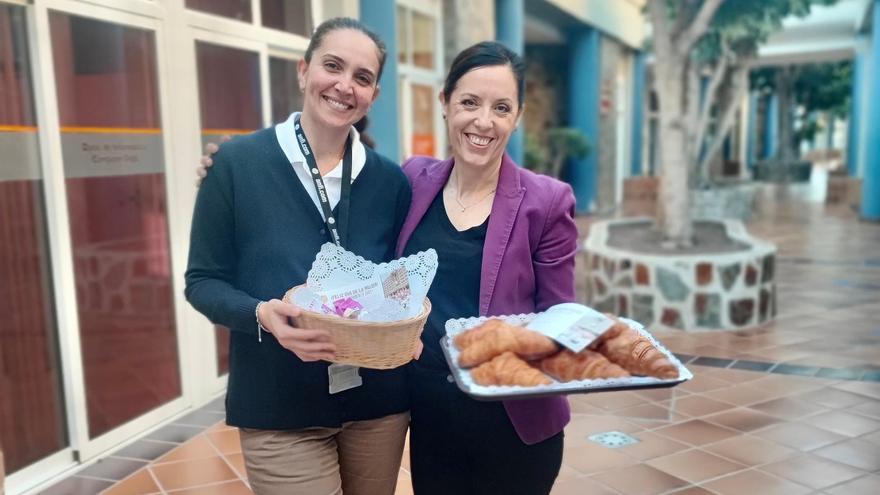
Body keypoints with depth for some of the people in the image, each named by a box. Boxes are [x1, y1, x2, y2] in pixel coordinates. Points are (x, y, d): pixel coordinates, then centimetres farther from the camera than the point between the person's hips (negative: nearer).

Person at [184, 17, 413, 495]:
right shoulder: (237, 163, -7)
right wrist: (261, 314, -23)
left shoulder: (389, 180, 1)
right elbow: (203, 281, -5)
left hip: (379, 402, 3)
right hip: (280, 411, -3)